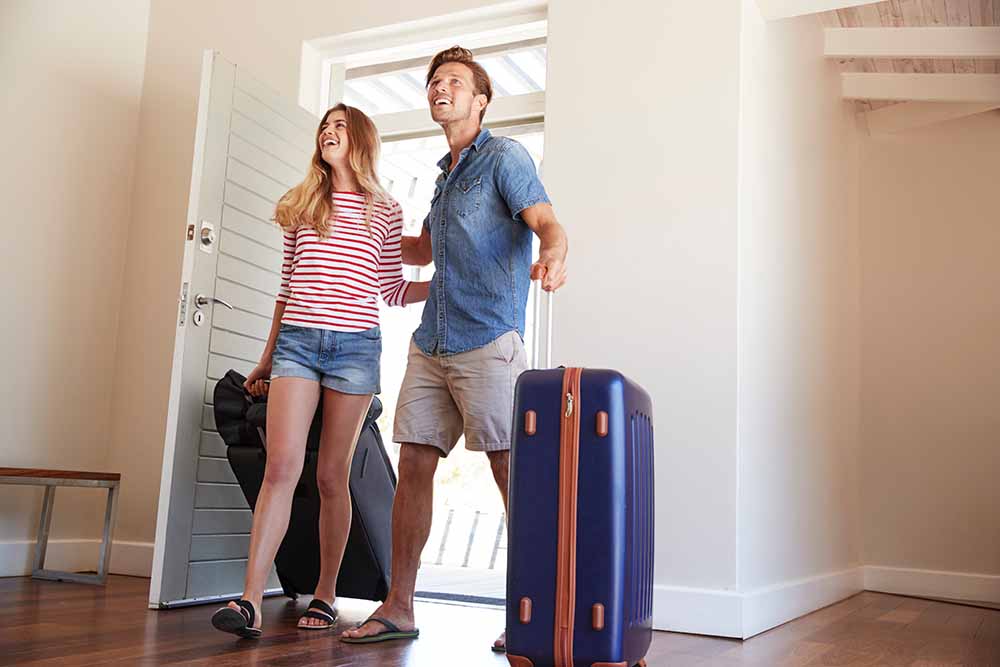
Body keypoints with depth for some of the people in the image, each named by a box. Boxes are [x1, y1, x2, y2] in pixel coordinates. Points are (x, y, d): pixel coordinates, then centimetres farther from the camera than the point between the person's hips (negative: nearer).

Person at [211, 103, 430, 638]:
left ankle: (325, 595, 15)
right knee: (281, 467, -11)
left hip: (355, 347, -1)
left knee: (332, 477, 2)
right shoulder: (301, 206, 15)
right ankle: (250, 601, -12)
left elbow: (393, 291, 12)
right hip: (296, 341, 1)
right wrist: (267, 356, 19)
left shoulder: (385, 212, 10)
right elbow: (287, 285, 18)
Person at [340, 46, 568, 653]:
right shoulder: (446, 174, 24)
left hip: (488, 342, -8)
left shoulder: (505, 157, 1)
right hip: (431, 345, 8)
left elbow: (546, 221, -15)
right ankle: (398, 608, 13)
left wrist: (553, 255, -38)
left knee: (513, 473, -5)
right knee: (414, 467, 5)